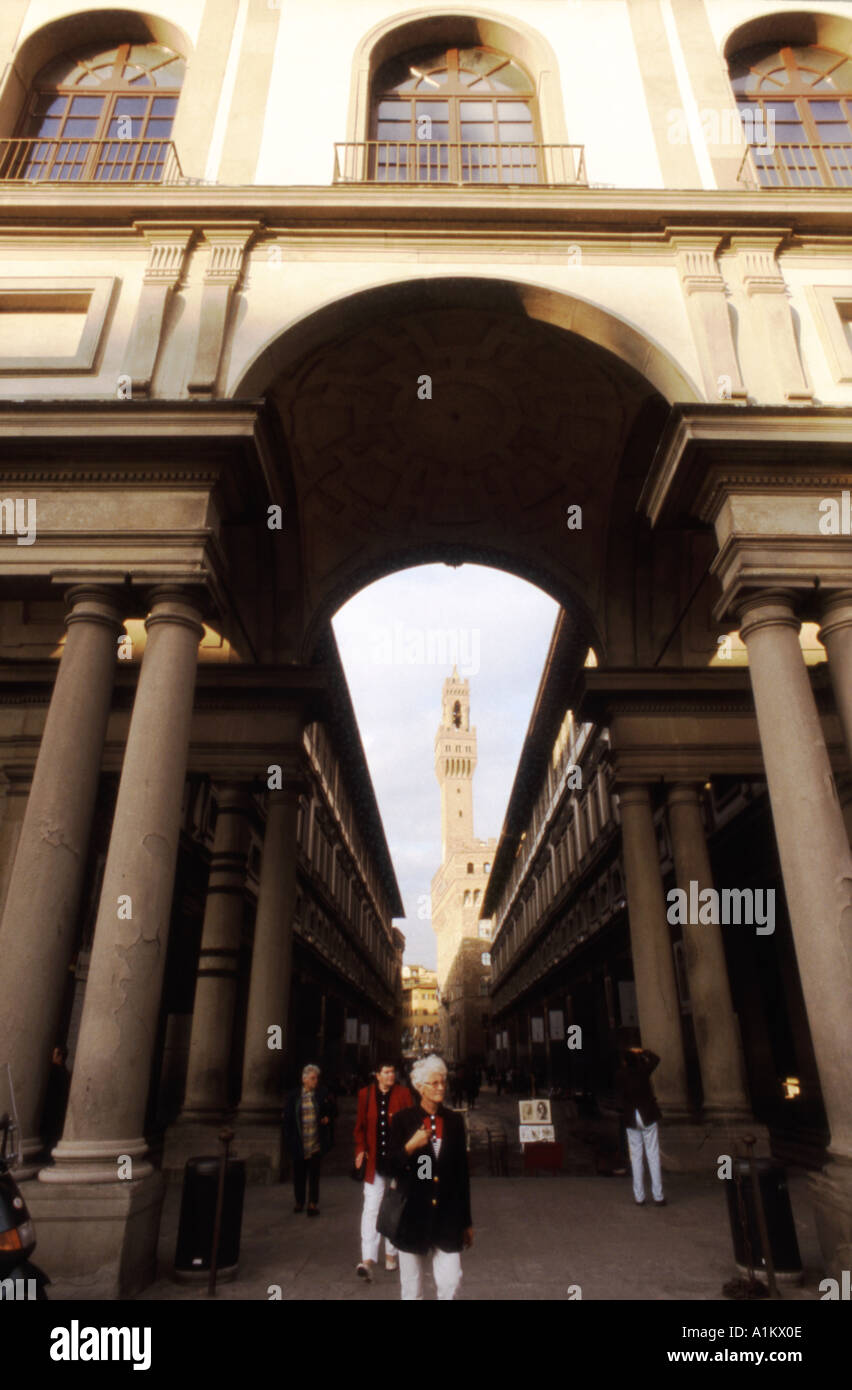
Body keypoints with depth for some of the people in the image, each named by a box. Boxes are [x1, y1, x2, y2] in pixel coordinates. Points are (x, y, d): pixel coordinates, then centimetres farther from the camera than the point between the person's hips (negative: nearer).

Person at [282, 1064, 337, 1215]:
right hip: (299, 1144, 1)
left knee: (314, 1174, 2)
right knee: (299, 1173, 11)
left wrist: (328, 1118, -10)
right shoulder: (293, 1096, -3)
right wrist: (289, 1139, -4)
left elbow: (333, 1110, 10)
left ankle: (313, 1204, 11)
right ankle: (299, 1202, 28)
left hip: (316, 1143, 0)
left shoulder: (323, 1094, -1)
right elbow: (288, 1118, 0)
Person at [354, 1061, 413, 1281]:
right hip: (374, 1161, 0)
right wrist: (360, 1150, -3)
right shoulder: (365, 1094, -1)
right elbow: (360, 1125, 7)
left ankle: (391, 1254, 28)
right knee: (371, 1208, -7)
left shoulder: (403, 1094, -3)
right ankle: (368, 1260, -6)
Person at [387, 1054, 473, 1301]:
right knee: (410, 1288, 9)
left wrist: (466, 1221, 11)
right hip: (413, 1213, -2)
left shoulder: (454, 1120, 4)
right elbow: (392, 1167, -3)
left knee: (451, 1282, -2)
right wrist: (410, 1146, -22)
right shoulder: (403, 1120, -4)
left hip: (448, 1213, 2)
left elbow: (463, 1171, 9)